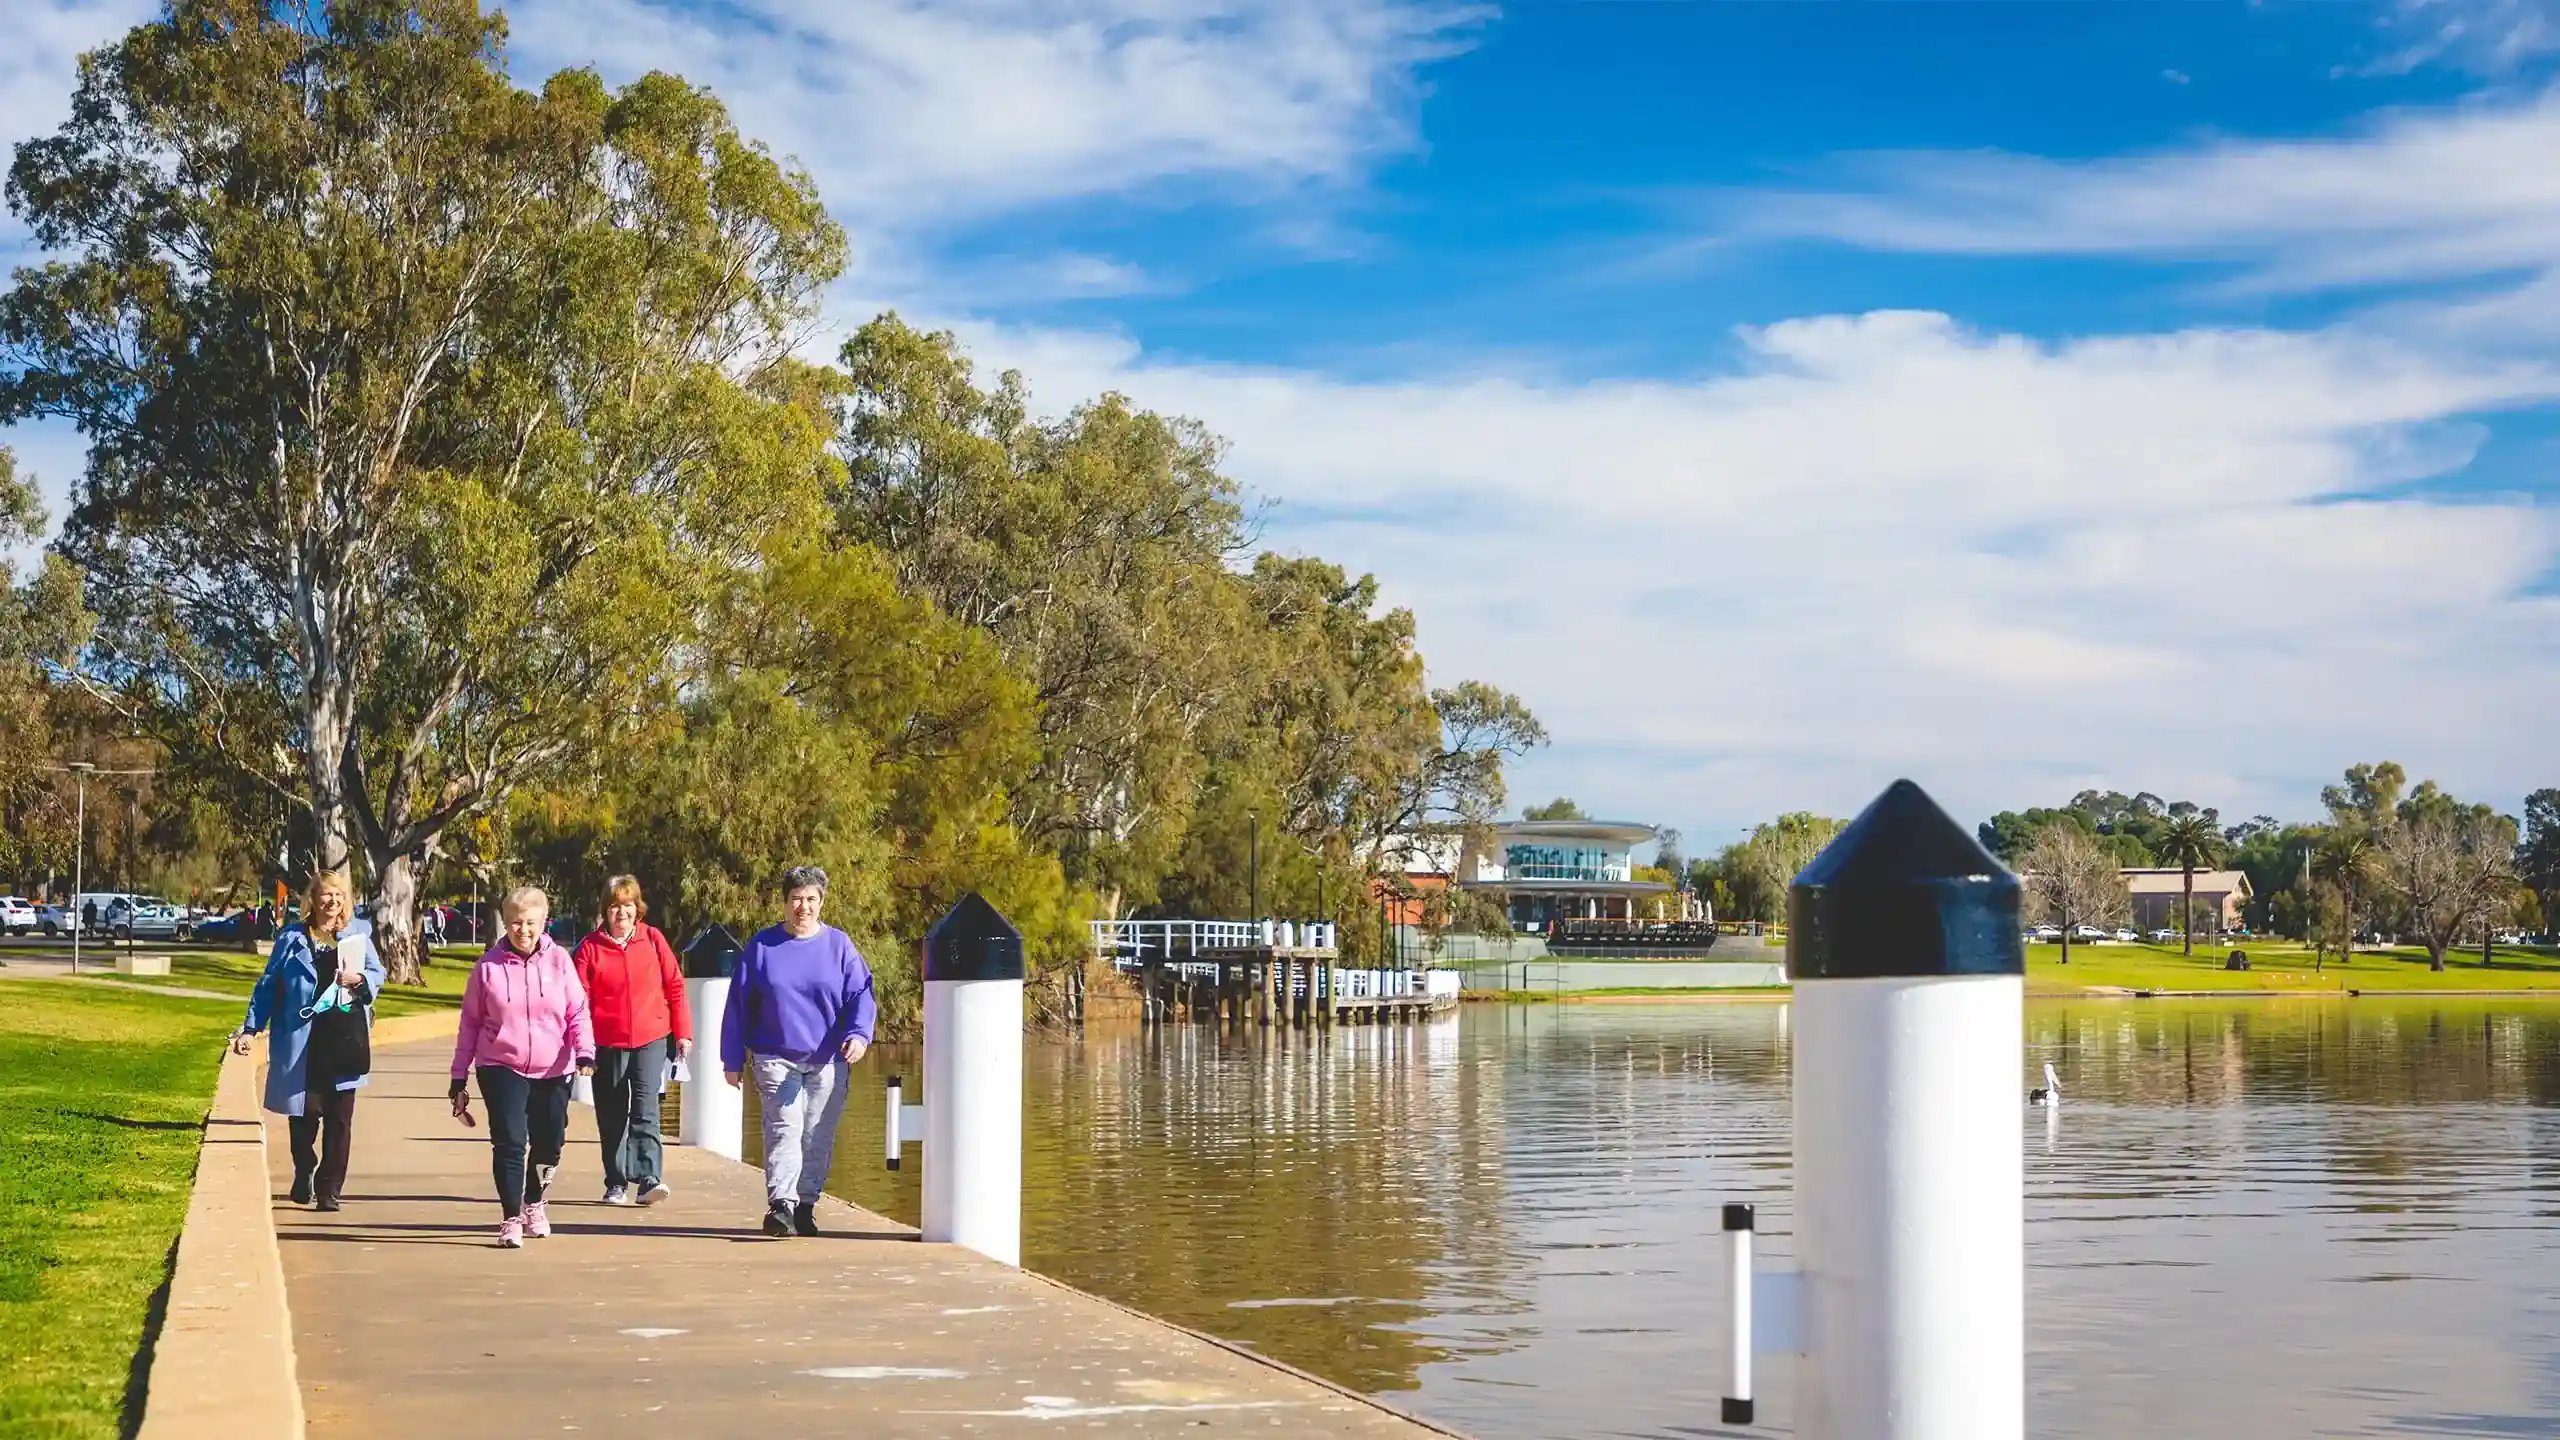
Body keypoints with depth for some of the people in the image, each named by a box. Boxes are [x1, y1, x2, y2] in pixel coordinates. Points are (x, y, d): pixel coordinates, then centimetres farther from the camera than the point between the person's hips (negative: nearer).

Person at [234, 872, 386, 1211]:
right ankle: (303, 1175, 29)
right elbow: (268, 985, 7)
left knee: (339, 1118, 1)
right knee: (303, 1113, 3)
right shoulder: (292, 939, 5)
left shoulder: (358, 934, 9)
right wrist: (250, 1028, 2)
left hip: (345, 1039, 1)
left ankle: (329, 1188, 7)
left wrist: (359, 979, -12)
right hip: (302, 1040, -1)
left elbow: (378, 974, 11)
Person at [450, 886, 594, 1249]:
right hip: (502, 1068, -2)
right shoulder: (489, 965, -1)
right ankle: (510, 1219, -4)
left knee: (549, 1144, 12)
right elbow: (470, 1022, 5)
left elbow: (578, 1012, -1)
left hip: (552, 1070, 2)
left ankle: (534, 1203, 38)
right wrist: (459, 1078, 6)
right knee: (509, 1142, -14)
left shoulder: (559, 960, 0)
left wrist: (585, 1051, -19)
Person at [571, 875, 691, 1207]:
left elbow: (675, 985, 5)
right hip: (607, 1042, 1)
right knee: (611, 1117, 10)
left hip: (651, 1037, -1)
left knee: (645, 1108, -14)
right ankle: (616, 1184, 23)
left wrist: (682, 1031, 3)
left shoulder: (652, 939, 1)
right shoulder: (590, 947, -1)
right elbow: (579, 998, -3)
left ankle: (649, 1179, -18)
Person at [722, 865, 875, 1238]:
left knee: (818, 1136, 5)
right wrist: (733, 1059, 7)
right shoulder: (761, 946, 5)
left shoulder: (839, 945, 6)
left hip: (828, 1063, 1)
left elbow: (861, 995, 3)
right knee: (784, 1128, -14)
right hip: (776, 1059, -1)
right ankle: (780, 1205, -21)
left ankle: (805, 1205, 16)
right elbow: (738, 1005, 8)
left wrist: (858, 1034, -16)